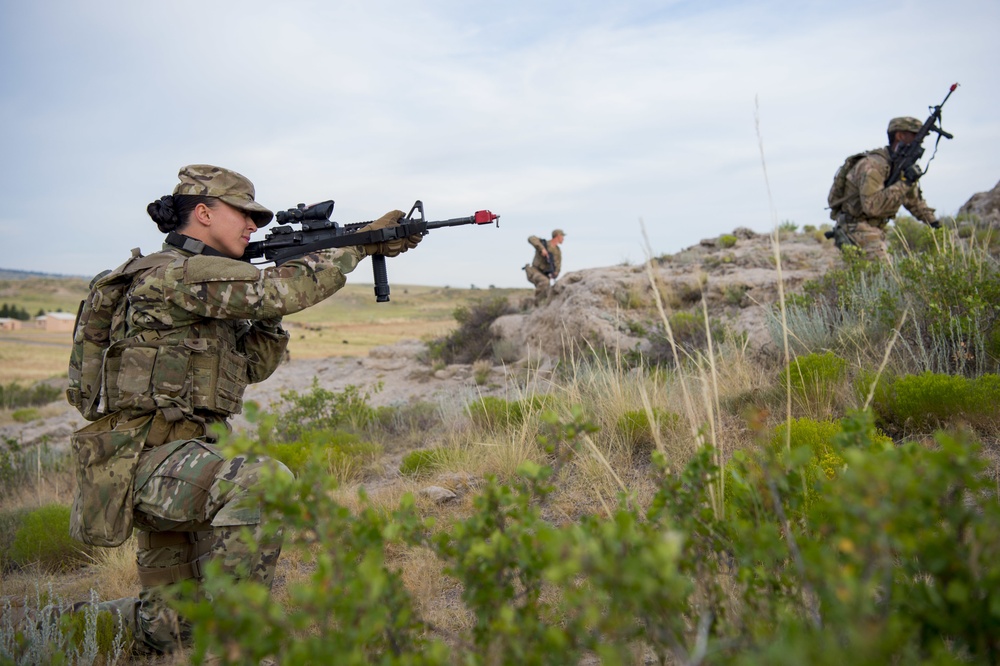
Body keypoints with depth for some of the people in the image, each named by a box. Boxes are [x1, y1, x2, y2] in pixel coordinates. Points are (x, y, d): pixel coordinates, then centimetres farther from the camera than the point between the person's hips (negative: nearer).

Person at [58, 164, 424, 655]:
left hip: (176, 460, 9)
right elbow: (277, 291, -24)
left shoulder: (203, 284, 17)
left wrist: (270, 307, 4)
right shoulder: (174, 273, -13)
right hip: (151, 456, -9)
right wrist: (360, 243, -16)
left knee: (171, 628, 13)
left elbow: (252, 366, 18)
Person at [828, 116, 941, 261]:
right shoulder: (873, 165, -20)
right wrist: (903, 183, -29)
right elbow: (872, 206, -31)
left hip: (875, 230, 10)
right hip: (856, 230, -10)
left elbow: (915, 200, 24)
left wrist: (934, 222, 17)